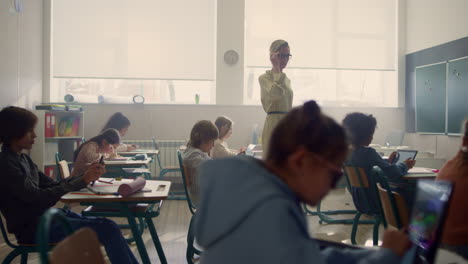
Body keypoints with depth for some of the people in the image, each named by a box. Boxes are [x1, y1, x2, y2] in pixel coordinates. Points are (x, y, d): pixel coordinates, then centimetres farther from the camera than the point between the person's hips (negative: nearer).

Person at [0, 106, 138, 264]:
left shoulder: (22, 159, 13)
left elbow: (52, 185, 12)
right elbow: (37, 198, -22)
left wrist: (86, 176, -3)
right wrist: (82, 181, -21)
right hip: (33, 228, -8)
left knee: (108, 227, -2)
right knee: (107, 230, -17)